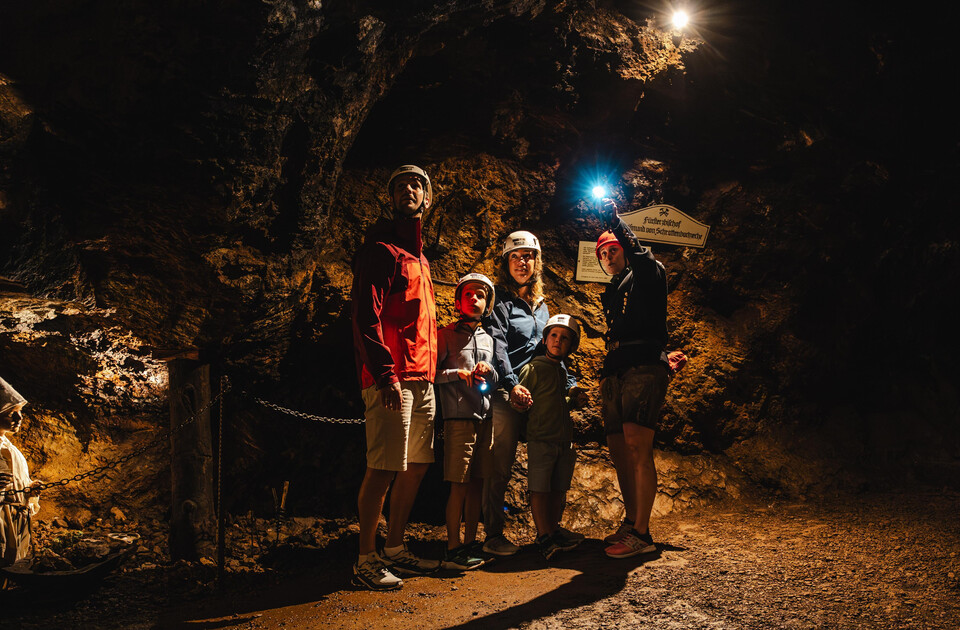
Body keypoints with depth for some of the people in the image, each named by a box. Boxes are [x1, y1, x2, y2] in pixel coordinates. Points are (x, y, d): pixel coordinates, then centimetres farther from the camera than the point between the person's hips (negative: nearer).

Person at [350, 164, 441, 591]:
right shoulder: (381, 248, -4)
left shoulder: (419, 257, 24)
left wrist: (431, 369, 18)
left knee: (416, 464, 10)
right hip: (392, 378, -9)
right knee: (384, 468, -9)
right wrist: (385, 372, -22)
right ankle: (366, 559, 0)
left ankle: (395, 550, 20)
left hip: (422, 379, 9)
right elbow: (366, 315, -14)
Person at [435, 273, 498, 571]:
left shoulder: (488, 339, 17)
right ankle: (453, 550, -1)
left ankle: (470, 543, 18)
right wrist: (459, 372, -14)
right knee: (459, 485, -7)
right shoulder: (446, 335, 1)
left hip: (485, 417, 6)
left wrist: (488, 370, 0)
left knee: (477, 484, 8)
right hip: (459, 417, -6)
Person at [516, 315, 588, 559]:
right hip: (540, 439, -7)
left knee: (558, 489, 10)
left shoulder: (562, 371, 17)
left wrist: (572, 399, 12)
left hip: (563, 439, 7)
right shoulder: (533, 369, -4)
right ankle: (545, 538, -4)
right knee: (540, 488, -6)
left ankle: (554, 531, 18)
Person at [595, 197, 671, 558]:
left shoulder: (646, 274, 8)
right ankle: (631, 522, 18)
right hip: (616, 372, 8)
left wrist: (614, 221, -22)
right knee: (619, 450, 7)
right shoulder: (612, 294, 29)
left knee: (637, 446, -18)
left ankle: (641, 534, -18)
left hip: (644, 367, -8)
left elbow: (638, 252, -15)